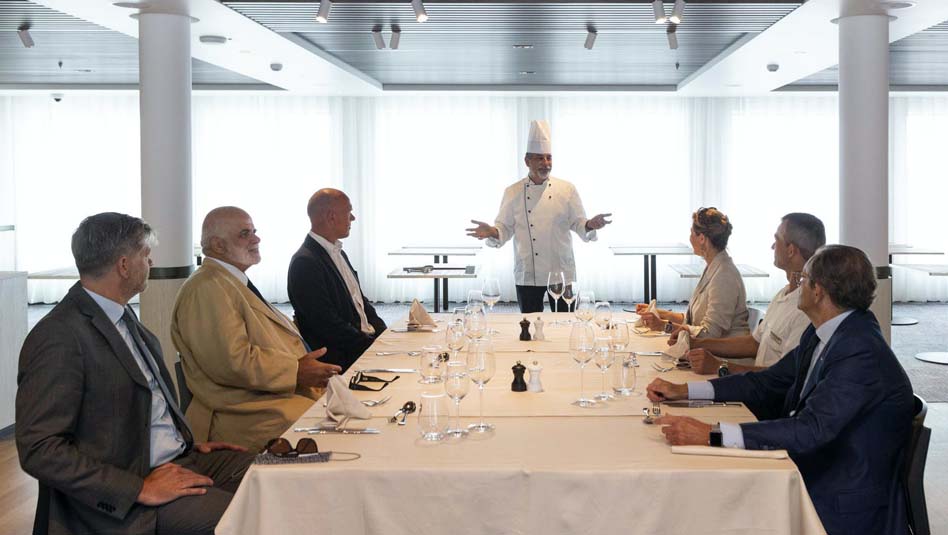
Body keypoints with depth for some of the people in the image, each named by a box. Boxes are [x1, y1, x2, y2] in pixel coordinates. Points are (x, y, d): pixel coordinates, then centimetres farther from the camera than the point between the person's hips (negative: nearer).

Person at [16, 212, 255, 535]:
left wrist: (189, 444, 9)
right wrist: (139, 489, -22)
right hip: (123, 496, -9)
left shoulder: (123, 316, 12)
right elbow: (39, 450, -20)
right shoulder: (60, 337, -16)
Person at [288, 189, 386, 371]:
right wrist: (375, 346, -19)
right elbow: (329, 326, -20)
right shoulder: (305, 262, -15)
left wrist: (384, 334, 5)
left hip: (367, 338, 9)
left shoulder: (338, 253, 17)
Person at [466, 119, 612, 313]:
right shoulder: (513, 192, 2)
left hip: (561, 273, 0)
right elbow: (505, 228, 4)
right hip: (527, 275, 0)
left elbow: (578, 223, 3)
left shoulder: (567, 189, 3)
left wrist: (590, 225, -18)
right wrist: (492, 232, -17)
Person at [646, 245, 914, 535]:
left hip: (841, 510, -8)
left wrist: (712, 435, -38)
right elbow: (766, 383, 13)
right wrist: (683, 390, 4)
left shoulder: (861, 353, -24)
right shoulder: (820, 335, 5)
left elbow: (811, 430, -32)